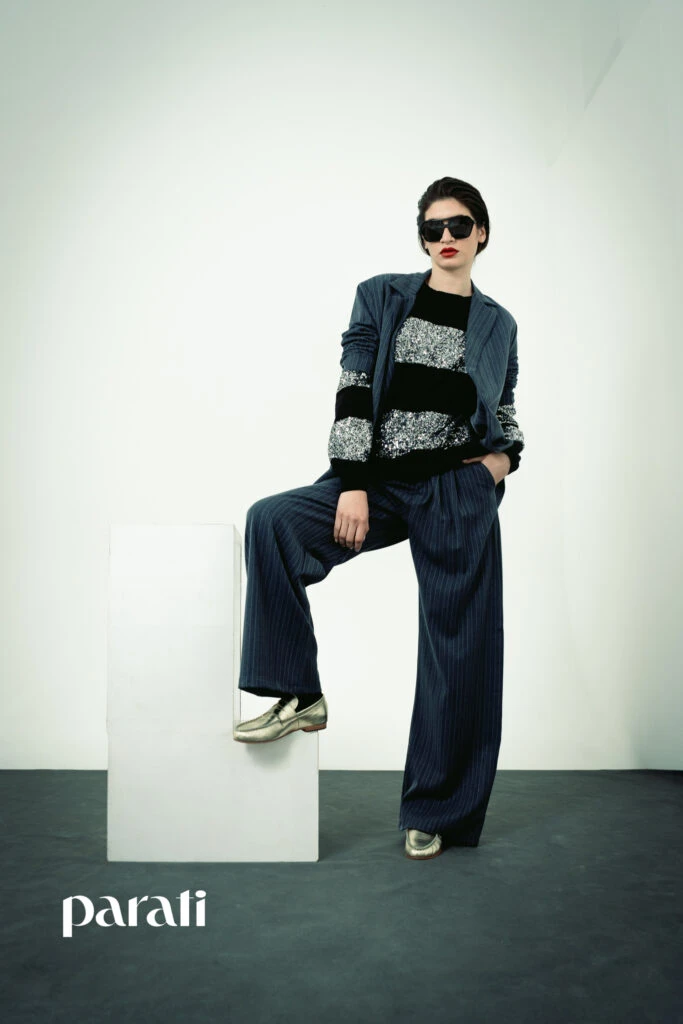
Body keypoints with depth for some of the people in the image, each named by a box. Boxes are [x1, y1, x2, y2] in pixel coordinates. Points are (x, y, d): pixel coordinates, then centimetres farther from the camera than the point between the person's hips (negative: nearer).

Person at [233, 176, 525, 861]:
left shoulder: (497, 324, 11)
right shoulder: (380, 297, 6)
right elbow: (353, 391, -3)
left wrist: (505, 457, -1)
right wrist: (352, 485, -13)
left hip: (459, 495, 0)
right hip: (380, 482, 0)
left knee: (458, 650, 0)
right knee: (272, 519, -25)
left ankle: (436, 813, 16)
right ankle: (297, 696, -15)